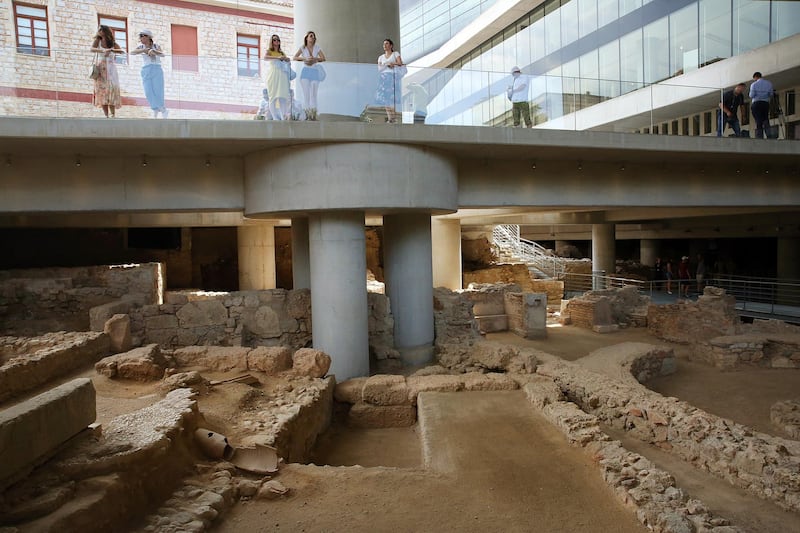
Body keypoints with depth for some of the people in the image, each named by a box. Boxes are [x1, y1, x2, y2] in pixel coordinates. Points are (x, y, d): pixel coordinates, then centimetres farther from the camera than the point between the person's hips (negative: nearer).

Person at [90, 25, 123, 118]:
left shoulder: (113, 43, 12)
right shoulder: (97, 41, 11)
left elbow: (122, 51, -5)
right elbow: (92, 49, -8)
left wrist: (111, 50, -21)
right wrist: (103, 51, -26)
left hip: (110, 68, 0)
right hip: (100, 68, 0)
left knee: (112, 88, -15)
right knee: (102, 89, -11)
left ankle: (113, 114, -19)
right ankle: (106, 115, -16)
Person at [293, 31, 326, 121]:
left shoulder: (317, 47, 8)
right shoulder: (302, 48, 5)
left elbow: (323, 58, 3)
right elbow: (295, 58, -3)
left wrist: (315, 59, -12)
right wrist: (305, 58, -15)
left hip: (315, 72, 1)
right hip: (305, 72, -1)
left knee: (313, 95, -3)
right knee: (306, 94, -6)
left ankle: (313, 115, -4)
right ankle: (307, 114, -5)